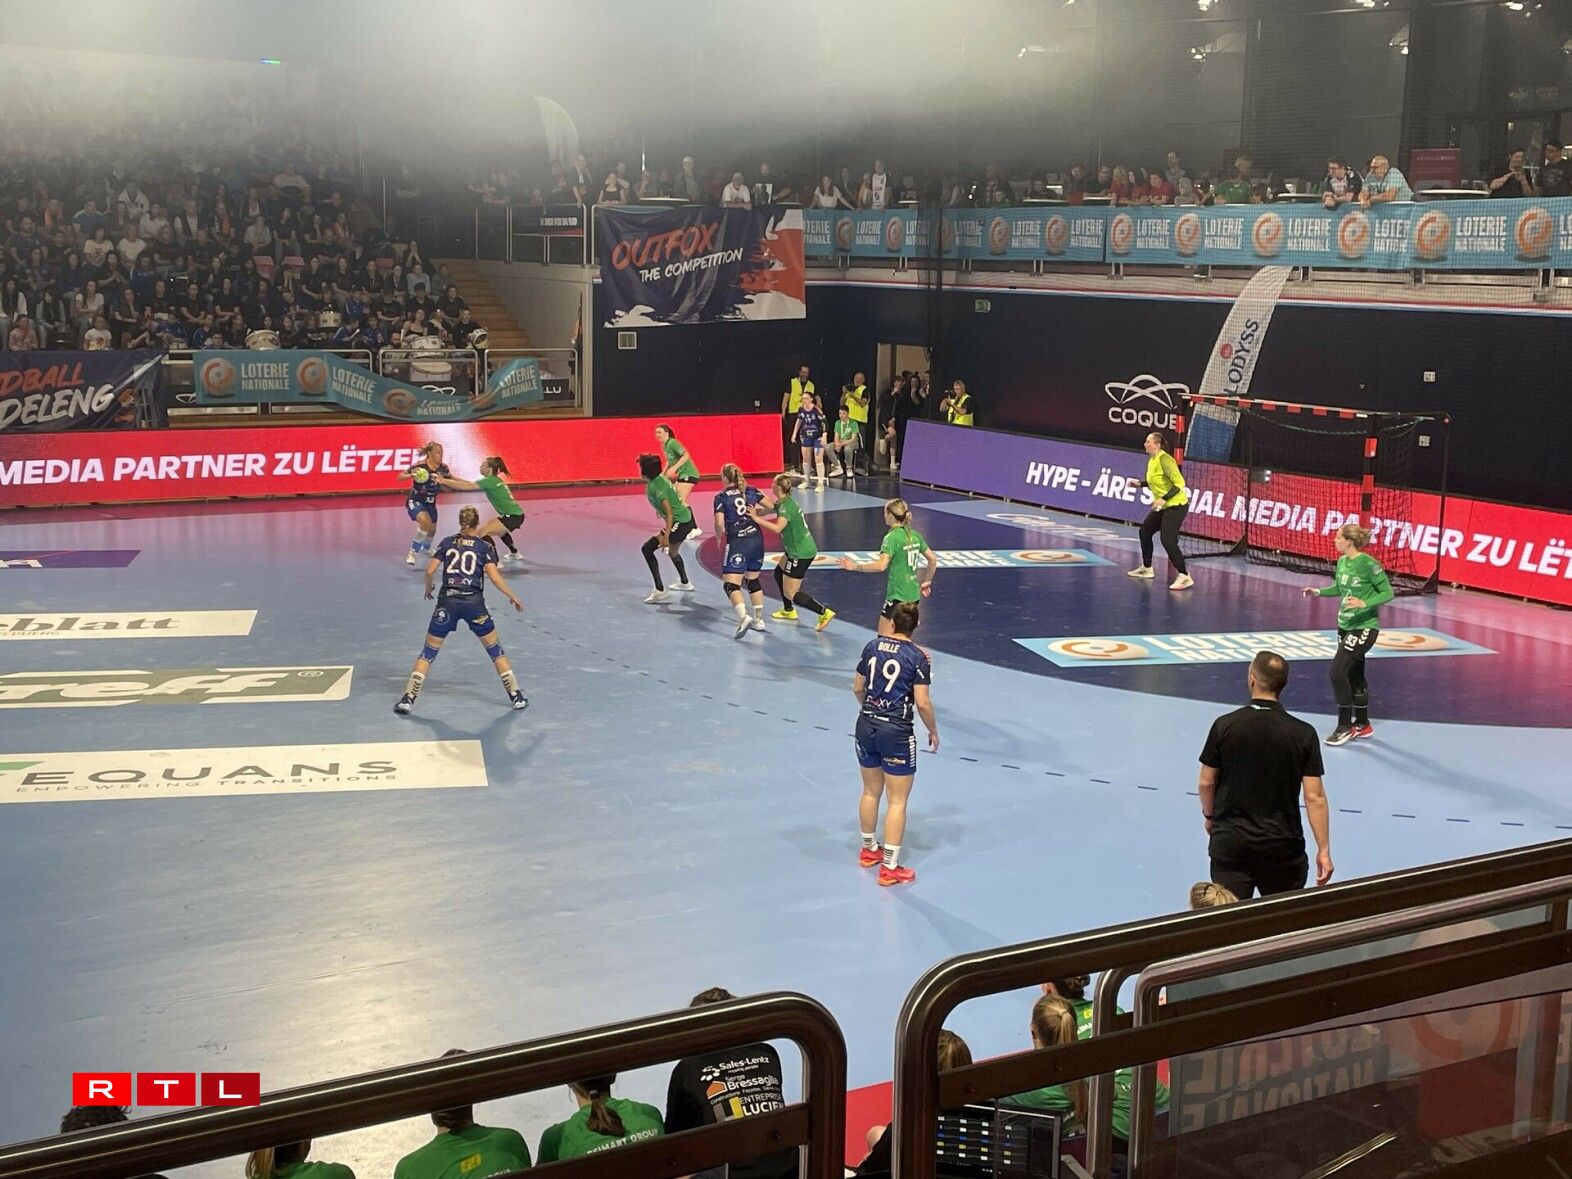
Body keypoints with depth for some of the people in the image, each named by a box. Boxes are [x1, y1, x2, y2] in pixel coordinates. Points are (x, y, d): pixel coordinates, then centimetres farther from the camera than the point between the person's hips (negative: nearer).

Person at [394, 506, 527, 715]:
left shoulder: (447, 543, 11)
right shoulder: (485, 547, 5)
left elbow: (430, 570, 4)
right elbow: (494, 576, -7)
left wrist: (429, 588, 24)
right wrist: (513, 596, 4)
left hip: (447, 602, 1)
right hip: (474, 603, -1)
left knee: (429, 651, 10)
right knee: (495, 650, 12)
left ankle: (408, 699, 2)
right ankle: (517, 697, 11)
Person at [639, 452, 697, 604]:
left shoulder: (656, 486, -21)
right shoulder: (660, 478, 6)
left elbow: (670, 513, -28)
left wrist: (666, 537, -32)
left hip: (679, 522, -10)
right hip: (686, 518, 10)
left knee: (647, 548, -13)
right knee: (672, 551, 34)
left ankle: (660, 591, -18)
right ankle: (685, 583, 56)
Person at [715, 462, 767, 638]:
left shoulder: (721, 497, -3)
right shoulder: (751, 491, 9)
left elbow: (719, 524, -10)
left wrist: (719, 536, 9)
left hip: (737, 543, -6)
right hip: (756, 540, 6)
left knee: (731, 584, -8)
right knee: (753, 580, 21)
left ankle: (743, 617, -30)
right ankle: (759, 620, 26)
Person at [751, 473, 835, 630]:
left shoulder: (786, 507, -23)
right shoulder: (784, 502, 6)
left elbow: (778, 528, -38)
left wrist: (756, 518, -38)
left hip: (801, 554, -10)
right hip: (801, 549, 10)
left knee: (790, 593, -5)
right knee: (779, 572, 30)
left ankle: (824, 612, -12)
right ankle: (789, 611, 40)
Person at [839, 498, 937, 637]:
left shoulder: (892, 538, -15)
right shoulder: (914, 535, 9)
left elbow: (881, 566, -27)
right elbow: (933, 559, 16)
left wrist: (856, 567, -20)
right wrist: (926, 582, 26)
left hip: (897, 596, -8)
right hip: (913, 595, 8)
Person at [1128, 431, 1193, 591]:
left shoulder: (1164, 459, -22)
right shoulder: (1151, 460, 7)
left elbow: (1179, 483, -26)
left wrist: (1164, 499, -32)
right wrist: (1141, 483, 11)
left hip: (1176, 505, -10)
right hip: (1162, 506, 10)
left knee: (1168, 540, -19)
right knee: (1145, 531, 19)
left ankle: (1184, 577, -16)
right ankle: (1146, 569, 35)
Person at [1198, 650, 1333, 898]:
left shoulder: (1224, 726, -8)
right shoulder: (1303, 734, -7)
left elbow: (1206, 782, 1)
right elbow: (1314, 797, -9)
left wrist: (1209, 816, 20)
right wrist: (1324, 850, -2)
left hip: (1230, 843, 0)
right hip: (1283, 845, 1)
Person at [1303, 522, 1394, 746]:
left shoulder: (1368, 563, -19)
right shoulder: (1342, 561, 4)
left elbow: (1388, 593, -16)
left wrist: (1365, 603, -30)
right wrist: (1319, 592, 3)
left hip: (1364, 626, -8)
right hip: (1345, 625, 8)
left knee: (1337, 672, -13)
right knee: (1354, 676, 16)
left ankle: (1345, 727, -1)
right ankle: (1362, 725, 30)